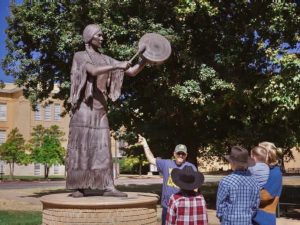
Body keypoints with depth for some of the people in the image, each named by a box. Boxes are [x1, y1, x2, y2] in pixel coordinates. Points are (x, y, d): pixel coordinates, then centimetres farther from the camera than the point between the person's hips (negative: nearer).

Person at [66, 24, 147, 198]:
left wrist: (145, 59, -4)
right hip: (85, 106, -5)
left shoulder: (106, 59, 16)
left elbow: (132, 72, 11)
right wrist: (117, 66, -26)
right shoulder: (80, 56, 1)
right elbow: (93, 71, -20)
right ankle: (78, 187, 3)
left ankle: (107, 186, -1)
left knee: (102, 147, 0)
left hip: (101, 108, 5)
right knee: (81, 146, -3)